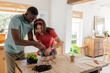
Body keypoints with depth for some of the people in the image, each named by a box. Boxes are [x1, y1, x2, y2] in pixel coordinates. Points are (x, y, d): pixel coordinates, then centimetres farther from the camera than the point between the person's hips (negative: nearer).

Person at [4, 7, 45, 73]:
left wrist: (39, 46, -25)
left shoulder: (30, 23, -9)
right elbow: (17, 41, -37)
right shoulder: (15, 20, -30)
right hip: (10, 50, -5)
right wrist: (36, 43, -38)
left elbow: (30, 39, -6)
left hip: (20, 49, 6)